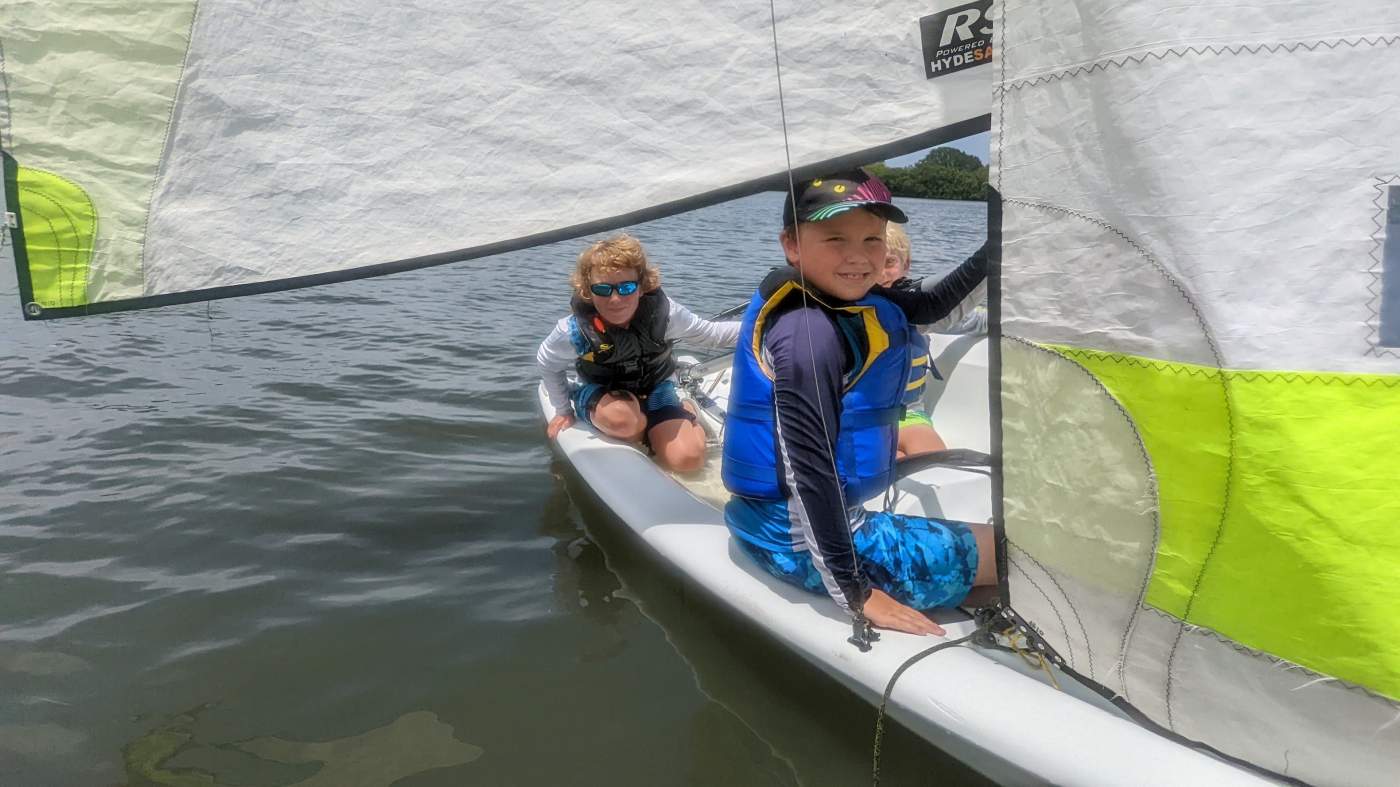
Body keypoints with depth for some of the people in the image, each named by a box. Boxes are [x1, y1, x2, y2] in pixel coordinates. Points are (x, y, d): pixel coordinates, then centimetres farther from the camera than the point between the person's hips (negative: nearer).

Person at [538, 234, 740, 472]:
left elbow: (709, 333, -9)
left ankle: (686, 415, 17)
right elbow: (548, 364, -4)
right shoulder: (574, 331, -27)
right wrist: (563, 410, 3)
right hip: (600, 393, -1)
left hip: (654, 389, 1)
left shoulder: (662, 312, -24)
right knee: (622, 417, -40)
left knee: (688, 459, -18)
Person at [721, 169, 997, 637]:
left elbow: (929, 305, 20)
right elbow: (808, 467, -28)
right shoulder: (809, 333, -26)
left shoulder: (843, 298, 3)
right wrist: (855, 592, -24)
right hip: (798, 536, -10)